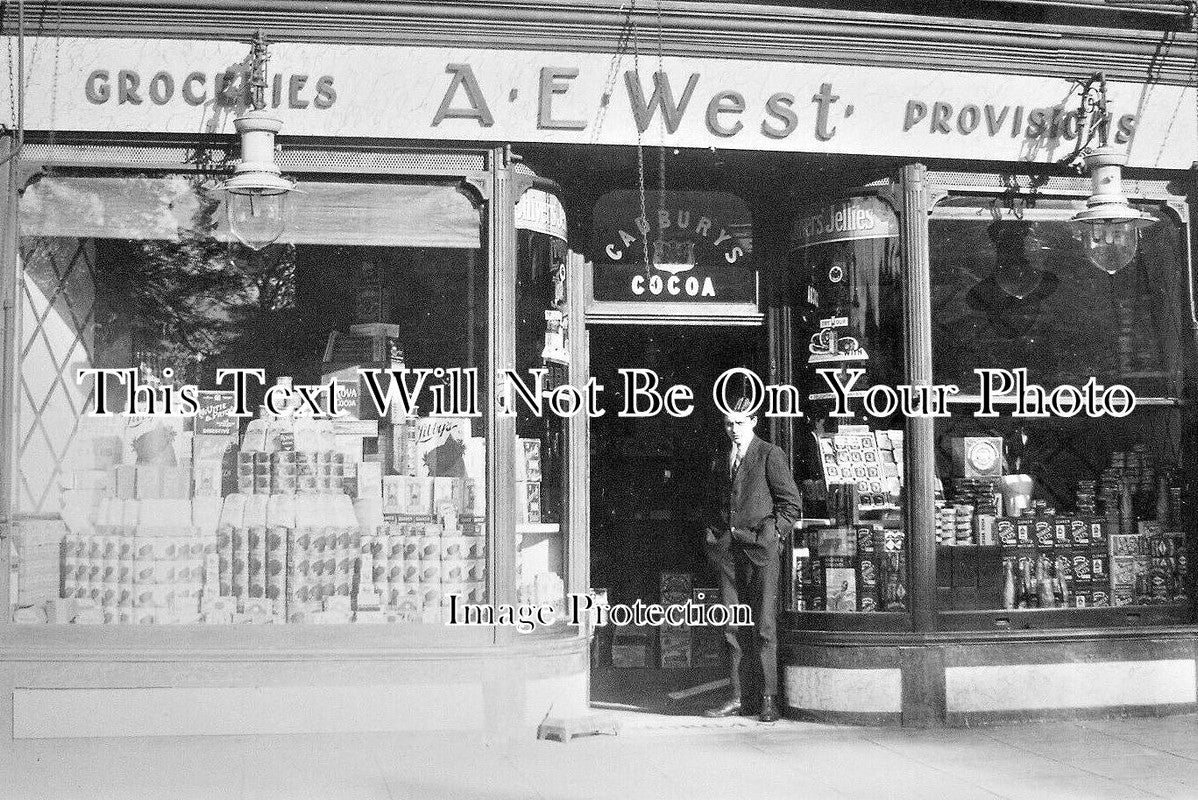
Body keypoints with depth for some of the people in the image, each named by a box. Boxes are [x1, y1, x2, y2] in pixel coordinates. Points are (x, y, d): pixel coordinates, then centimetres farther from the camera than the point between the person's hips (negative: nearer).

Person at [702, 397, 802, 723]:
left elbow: (792, 503, 0)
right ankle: (736, 697, 10)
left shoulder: (770, 454, 2)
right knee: (731, 626, 4)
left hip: (760, 548, -5)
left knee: (764, 627, -5)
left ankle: (768, 700, -2)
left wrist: (770, 531, -9)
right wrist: (714, 533, 13)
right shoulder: (720, 462, 19)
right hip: (726, 550, 5)